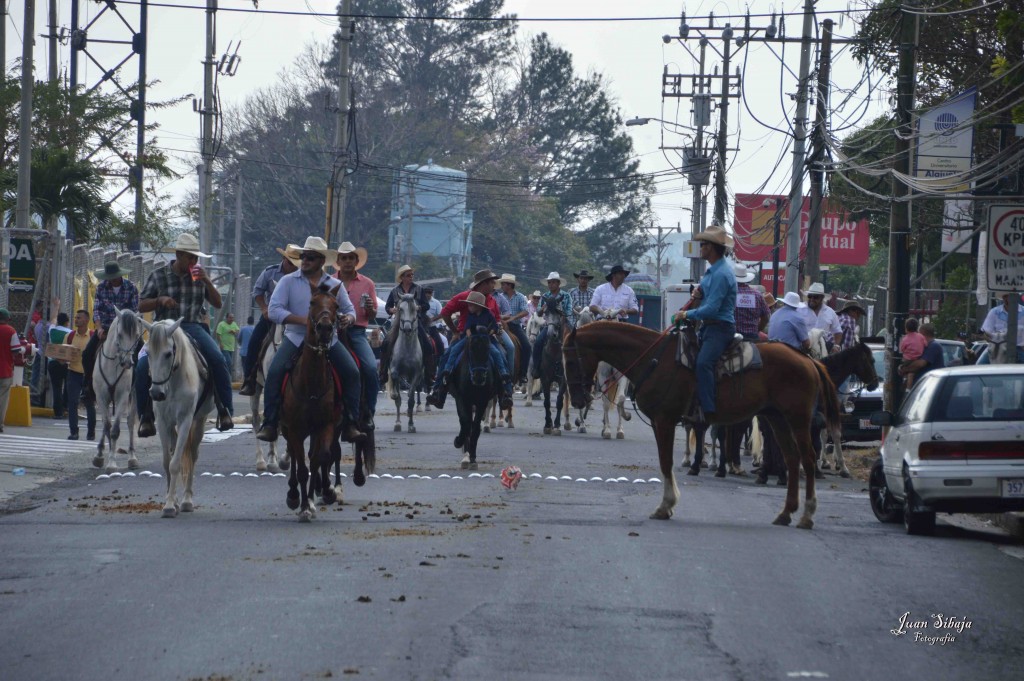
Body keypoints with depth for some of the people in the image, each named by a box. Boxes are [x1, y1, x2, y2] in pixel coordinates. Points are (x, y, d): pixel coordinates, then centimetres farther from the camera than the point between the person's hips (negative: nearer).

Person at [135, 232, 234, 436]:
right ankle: (146, 417, -6)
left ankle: (225, 411, -17)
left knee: (217, 359, -26)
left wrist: (207, 282, -5)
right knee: (143, 366, -22)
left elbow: (217, 303, 10)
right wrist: (160, 300, -12)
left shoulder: (199, 275, 12)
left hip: (193, 327, 1)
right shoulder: (159, 276, 7)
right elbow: (141, 306, 8)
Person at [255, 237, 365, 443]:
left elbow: (350, 310, 19)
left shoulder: (335, 285, 12)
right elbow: (274, 310, -6)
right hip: (296, 338, -2)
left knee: (352, 372, -18)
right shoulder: (288, 281, 3)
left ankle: (351, 425, -14)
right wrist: (303, 320, -19)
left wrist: (348, 318, -8)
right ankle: (269, 425, -19)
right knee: (275, 372, -24)